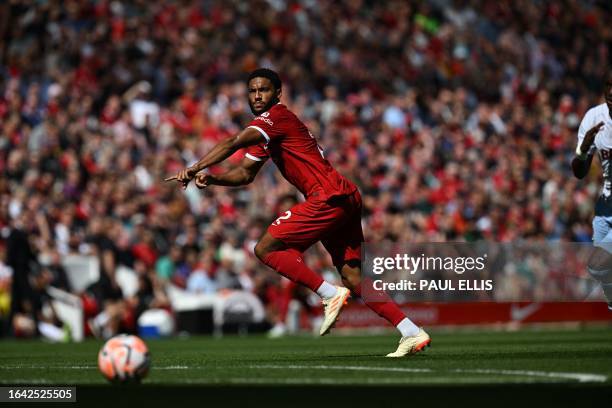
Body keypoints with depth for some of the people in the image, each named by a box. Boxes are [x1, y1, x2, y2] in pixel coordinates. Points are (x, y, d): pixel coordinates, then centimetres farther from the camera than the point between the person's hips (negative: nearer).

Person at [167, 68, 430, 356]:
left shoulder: (276, 116, -6)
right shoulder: (266, 131, 24)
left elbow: (233, 143, -20)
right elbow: (245, 173, 25)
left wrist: (195, 168, -23)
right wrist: (211, 179, 7)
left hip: (329, 198, -10)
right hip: (346, 201, 10)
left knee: (266, 249, -8)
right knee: (353, 278, 5)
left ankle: (330, 294, -14)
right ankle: (413, 334, 0)